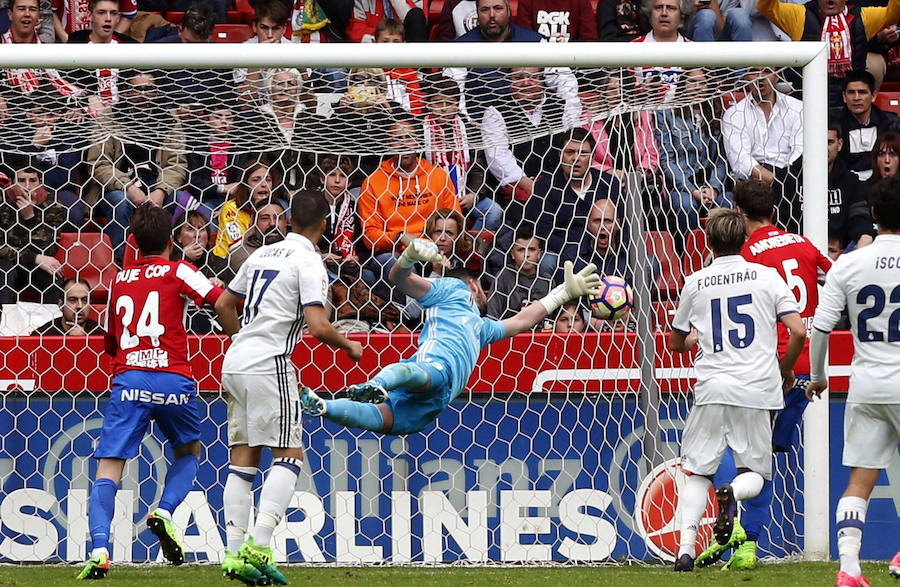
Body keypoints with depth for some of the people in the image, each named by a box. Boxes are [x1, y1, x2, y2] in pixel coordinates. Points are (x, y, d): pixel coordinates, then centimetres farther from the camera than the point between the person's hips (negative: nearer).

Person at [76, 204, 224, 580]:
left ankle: (99, 549, -24)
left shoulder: (119, 280, 17)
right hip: (173, 380, -1)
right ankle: (165, 511, -2)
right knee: (189, 452, 25)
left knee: (107, 472, -2)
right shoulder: (177, 272, 7)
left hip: (127, 380, 1)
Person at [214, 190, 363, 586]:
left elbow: (223, 306, 23)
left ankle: (234, 553, 2)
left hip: (235, 361, 7)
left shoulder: (261, 254, 16)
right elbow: (318, 326, -16)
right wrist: (349, 346, 2)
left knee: (243, 458, 7)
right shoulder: (308, 262, -7)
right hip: (269, 364, -7)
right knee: (289, 455, -5)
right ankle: (257, 547, -20)